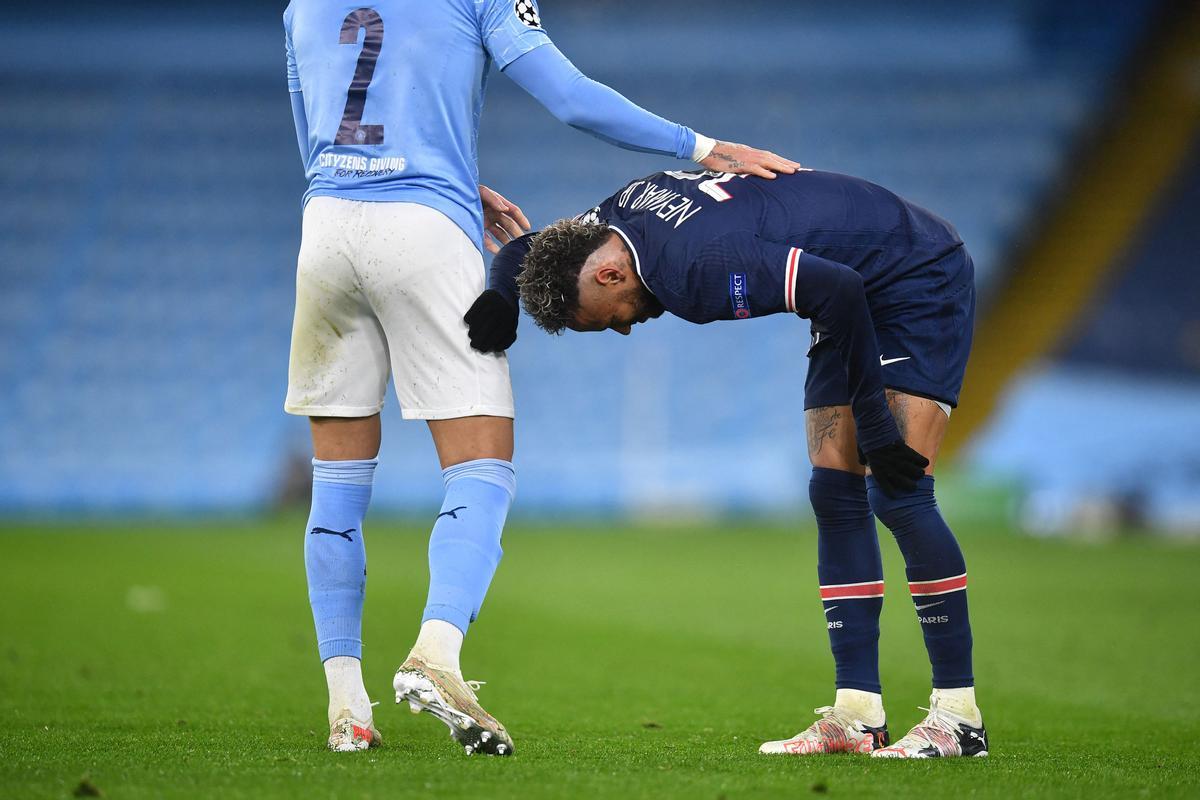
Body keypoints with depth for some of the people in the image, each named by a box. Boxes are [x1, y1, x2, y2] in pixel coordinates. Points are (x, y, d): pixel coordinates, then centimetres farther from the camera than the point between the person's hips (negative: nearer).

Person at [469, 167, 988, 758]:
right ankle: (858, 716, 4)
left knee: (897, 496, -16)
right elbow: (527, 251, 14)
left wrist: (872, 423, -26)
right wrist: (500, 299, -9)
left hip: (922, 282, -10)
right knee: (835, 495, 4)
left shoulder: (697, 269, -31)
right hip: (867, 290, 10)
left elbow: (837, 290, -35)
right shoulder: (629, 208, -3)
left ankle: (959, 717, -12)